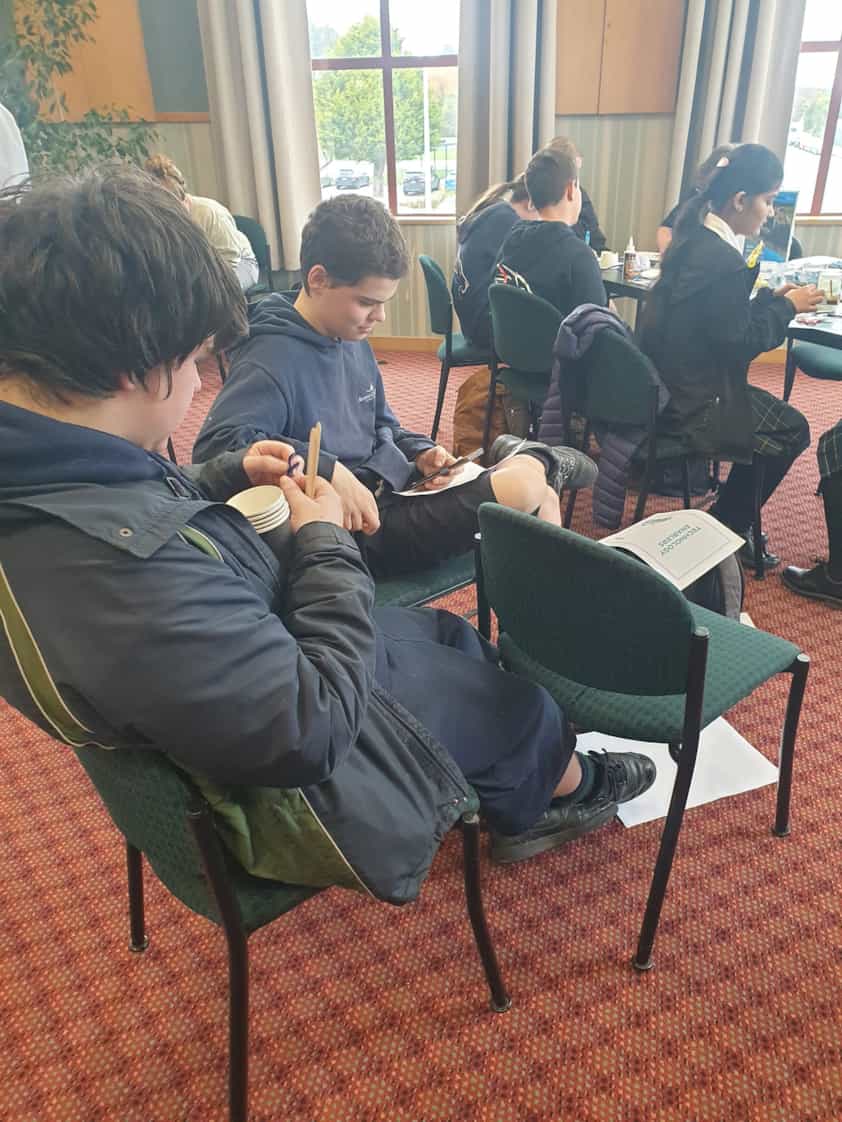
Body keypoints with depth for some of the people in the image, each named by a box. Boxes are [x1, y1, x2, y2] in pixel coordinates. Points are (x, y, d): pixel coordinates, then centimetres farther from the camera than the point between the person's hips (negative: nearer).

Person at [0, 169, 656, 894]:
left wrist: (231, 473, -4)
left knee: (453, 635, 24)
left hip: (258, 656, 9)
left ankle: (518, 810, 44)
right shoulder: (121, 566, -44)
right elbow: (311, 728, -34)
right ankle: (565, 785, 48)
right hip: (289, 773, -8)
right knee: (520, 703, 13)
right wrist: (325, 543, -23)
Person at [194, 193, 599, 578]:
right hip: (359, 528, -9)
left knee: (543, 495, 5)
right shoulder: (274, 360, -18)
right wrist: (329, 471, -39)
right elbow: (217, 444, -32)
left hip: (397, 493, 9)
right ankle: (538, 460, 15)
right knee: (526, 483, -17)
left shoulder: (353, 341, 11)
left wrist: (421, 453, 2)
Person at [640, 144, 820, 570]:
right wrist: (787, 307, -5)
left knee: (779, 417, 24)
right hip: (690, 404, -9)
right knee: (792, 429, 10)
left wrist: (773, 296, 8)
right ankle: (727, 527, 19)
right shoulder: (724, 260, -24)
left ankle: (729, 519, 27)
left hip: (662, 382, 9)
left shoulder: (693, 235, 6)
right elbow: (740, 343, -18)